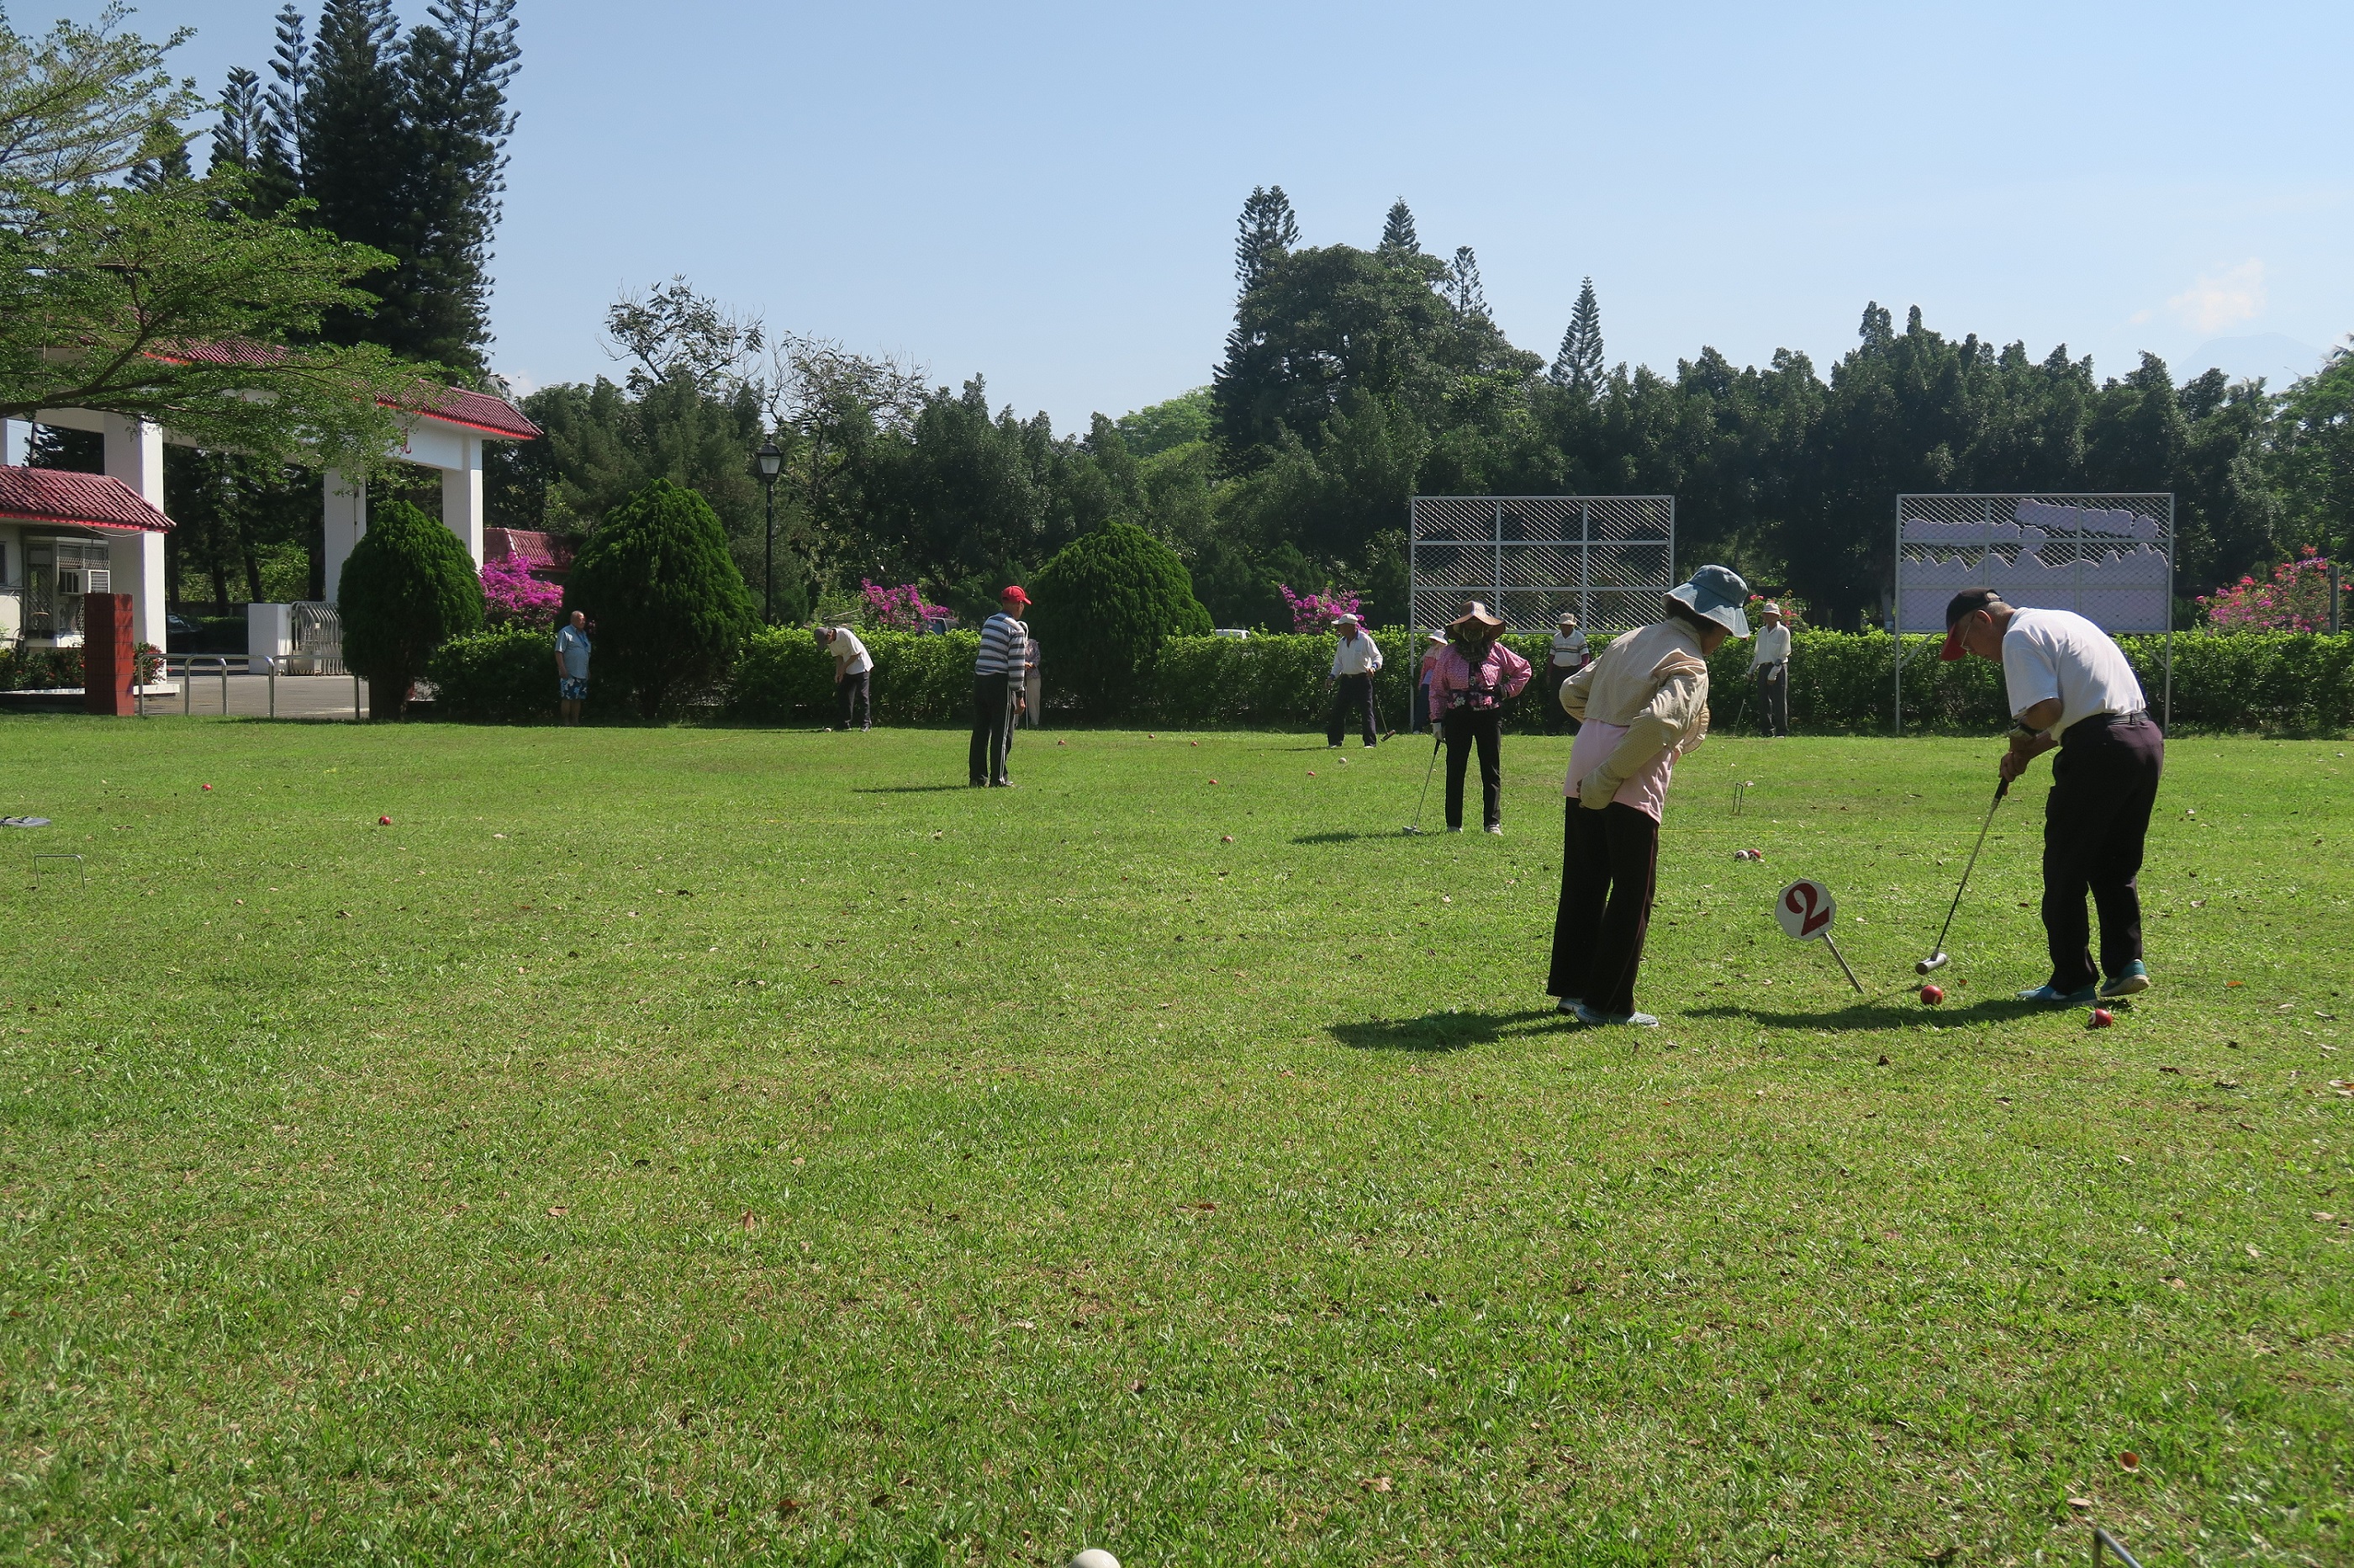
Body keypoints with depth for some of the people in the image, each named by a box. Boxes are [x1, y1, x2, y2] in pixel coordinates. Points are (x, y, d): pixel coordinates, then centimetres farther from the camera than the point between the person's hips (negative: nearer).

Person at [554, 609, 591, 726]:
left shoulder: (583, 634, 19)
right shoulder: (565, 632, -6)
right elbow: (559, 652, -13)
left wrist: (588, 671, 24)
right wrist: (562, 668, -20)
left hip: (582, 674, 8)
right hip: (569, 673, -8)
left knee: (578, 698, 10)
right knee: (567, 698, -7)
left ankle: (575, 721, 15)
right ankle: (565, 722, -3)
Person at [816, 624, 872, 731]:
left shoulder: (845, 634, -26)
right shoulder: (830, 641, -4)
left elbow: (857, 653, -21)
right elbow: (838, 656, 7)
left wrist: (843, 667, -15)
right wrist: (838, 672, -5)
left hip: (861, 666, -8)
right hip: (847, 669, 8)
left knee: (862, 695, -10)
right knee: (843, 694, 4)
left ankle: (866, 723, -6)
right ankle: (845, 724, 8)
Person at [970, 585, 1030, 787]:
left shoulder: (989, 622, 13)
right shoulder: (1016, 629, -8)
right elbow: (1016, 666, -11)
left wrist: (1021, 663, 39)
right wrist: (1019, 695, -6)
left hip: (980, 678, 6)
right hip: (1000, 682, -6)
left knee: (980, 731, 10)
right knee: (1002, 733, 1)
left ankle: (978, 777, 13)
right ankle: (997, 779, 2)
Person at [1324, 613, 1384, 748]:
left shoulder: (1365, 639, -9)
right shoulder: (1342, 642, 11)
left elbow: (1377, 656, -7)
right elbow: (1338, 662, 18)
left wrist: (1373, 667, -27)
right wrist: (1332, 676, 4)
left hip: (1362, 680, -6)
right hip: (1346, 680, 6)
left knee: (1366, 711, -6)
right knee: (1338, 710, 4)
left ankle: (1370, 742, -1)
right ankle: (1334, 741, 11)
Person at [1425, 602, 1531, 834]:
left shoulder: (1497, 651, 5)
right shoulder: (1449, 653, 4)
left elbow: (1524, 670, 18)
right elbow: (1437, 688, 7)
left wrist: (1507, 691, 5)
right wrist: (1438, 719, 1)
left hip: (1489, 716, 0)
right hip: (1458, 717, 0)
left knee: (1492, 770, 0)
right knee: (1455, 770, 2)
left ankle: (1493, 822, 5)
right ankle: (1453, 823, 9)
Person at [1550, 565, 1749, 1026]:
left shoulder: (1631, 641, 17)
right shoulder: (1690, 666, -8)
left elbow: (1572, 692, 21)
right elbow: (1656, 723, -24)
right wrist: (1607, 780, -20)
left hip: (1585, 777, 8)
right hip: (1632, 788, -8)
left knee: (1582, 886, 16)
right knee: (1632, 897, 2)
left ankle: (1571, 988, 25)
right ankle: (1607, 1003, 5)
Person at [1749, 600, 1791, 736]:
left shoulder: (1783, 632, -4)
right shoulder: (1761, 631, 14)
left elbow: (1783, 655, -8)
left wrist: (1773, 673, -14)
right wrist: (1751, 670, 13)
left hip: (1779, 669, -6)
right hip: (1763, 668, 6)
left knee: (1779, 701, -6)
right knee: (1763, 701, 3)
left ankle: (1781, 730, -2)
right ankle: (1767, 730, 9)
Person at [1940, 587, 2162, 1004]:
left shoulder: (2019, 637, -5)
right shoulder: (2060, 621, 25)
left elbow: (2046, 708, -18)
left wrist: (2022, 735, 2)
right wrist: (2028, 751, 17)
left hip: (2101, 749, -9)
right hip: (2147, 737, 9)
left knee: (2065, 868, 1)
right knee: (2118, 865, 18)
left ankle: (2072, 983, 4)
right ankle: (2127, 963, 10)